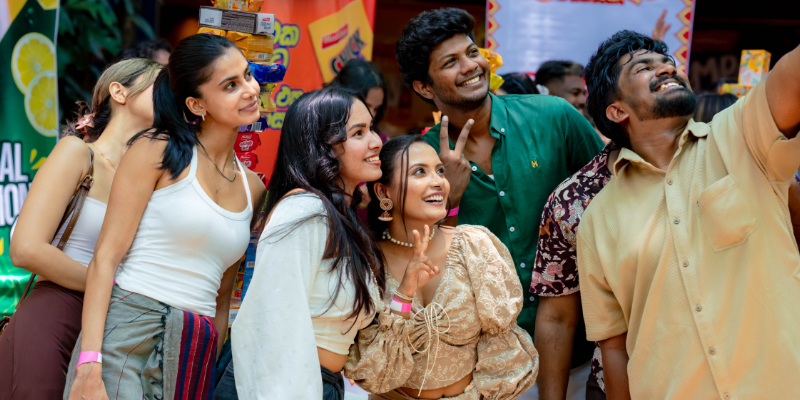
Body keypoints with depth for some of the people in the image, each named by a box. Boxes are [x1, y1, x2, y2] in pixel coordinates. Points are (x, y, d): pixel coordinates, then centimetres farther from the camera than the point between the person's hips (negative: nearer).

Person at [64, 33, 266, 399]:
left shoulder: (252, 188, 13)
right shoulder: (159, 151, -2)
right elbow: (106, 256, -7)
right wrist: (89, 364, -17)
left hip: (193, 361, 5)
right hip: (126, 339, -5)